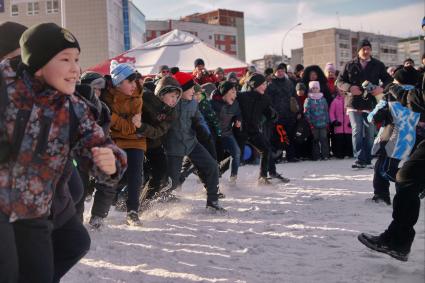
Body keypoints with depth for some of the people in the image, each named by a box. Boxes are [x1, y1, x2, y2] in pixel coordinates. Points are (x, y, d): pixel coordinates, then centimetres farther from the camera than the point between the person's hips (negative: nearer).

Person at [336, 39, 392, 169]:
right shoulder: (350, 65, 6)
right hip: (354, 104, -1)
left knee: (370, 133, 6)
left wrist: (382, 88, -12)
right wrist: (350, 87, -14)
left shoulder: (378, 65, 8)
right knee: (357, 131, -10)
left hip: (371, 103, 1)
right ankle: (359, 159, -8)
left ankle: (367, 160, 16)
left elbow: (388, 79, 11)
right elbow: (339, 81, 6)